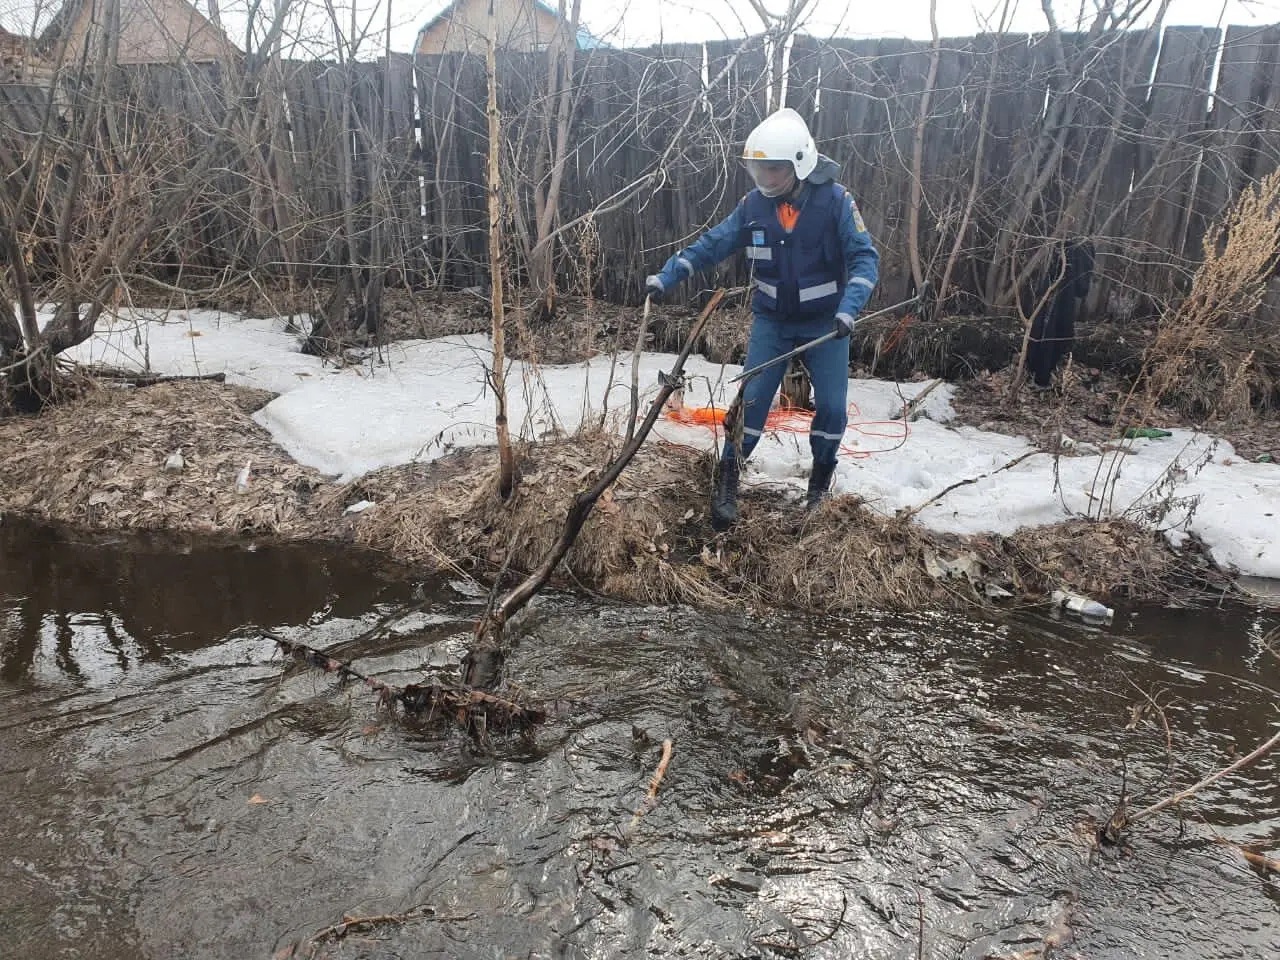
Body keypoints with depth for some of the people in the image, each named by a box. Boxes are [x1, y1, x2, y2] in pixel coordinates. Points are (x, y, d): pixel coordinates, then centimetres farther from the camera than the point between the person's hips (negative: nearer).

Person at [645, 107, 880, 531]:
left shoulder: (835, 200, -16)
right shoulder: (754, 203, -9)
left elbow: (864, 257, -18)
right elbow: (712, 243, -4)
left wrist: (848, 308, -34)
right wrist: (667, 276, -15)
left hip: (825, 321, -1)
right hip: (772, 320, 1)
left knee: (832, 406, 1)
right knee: (753, 398, -4)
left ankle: (820, 483, 23)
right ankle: (727, 480, 8)